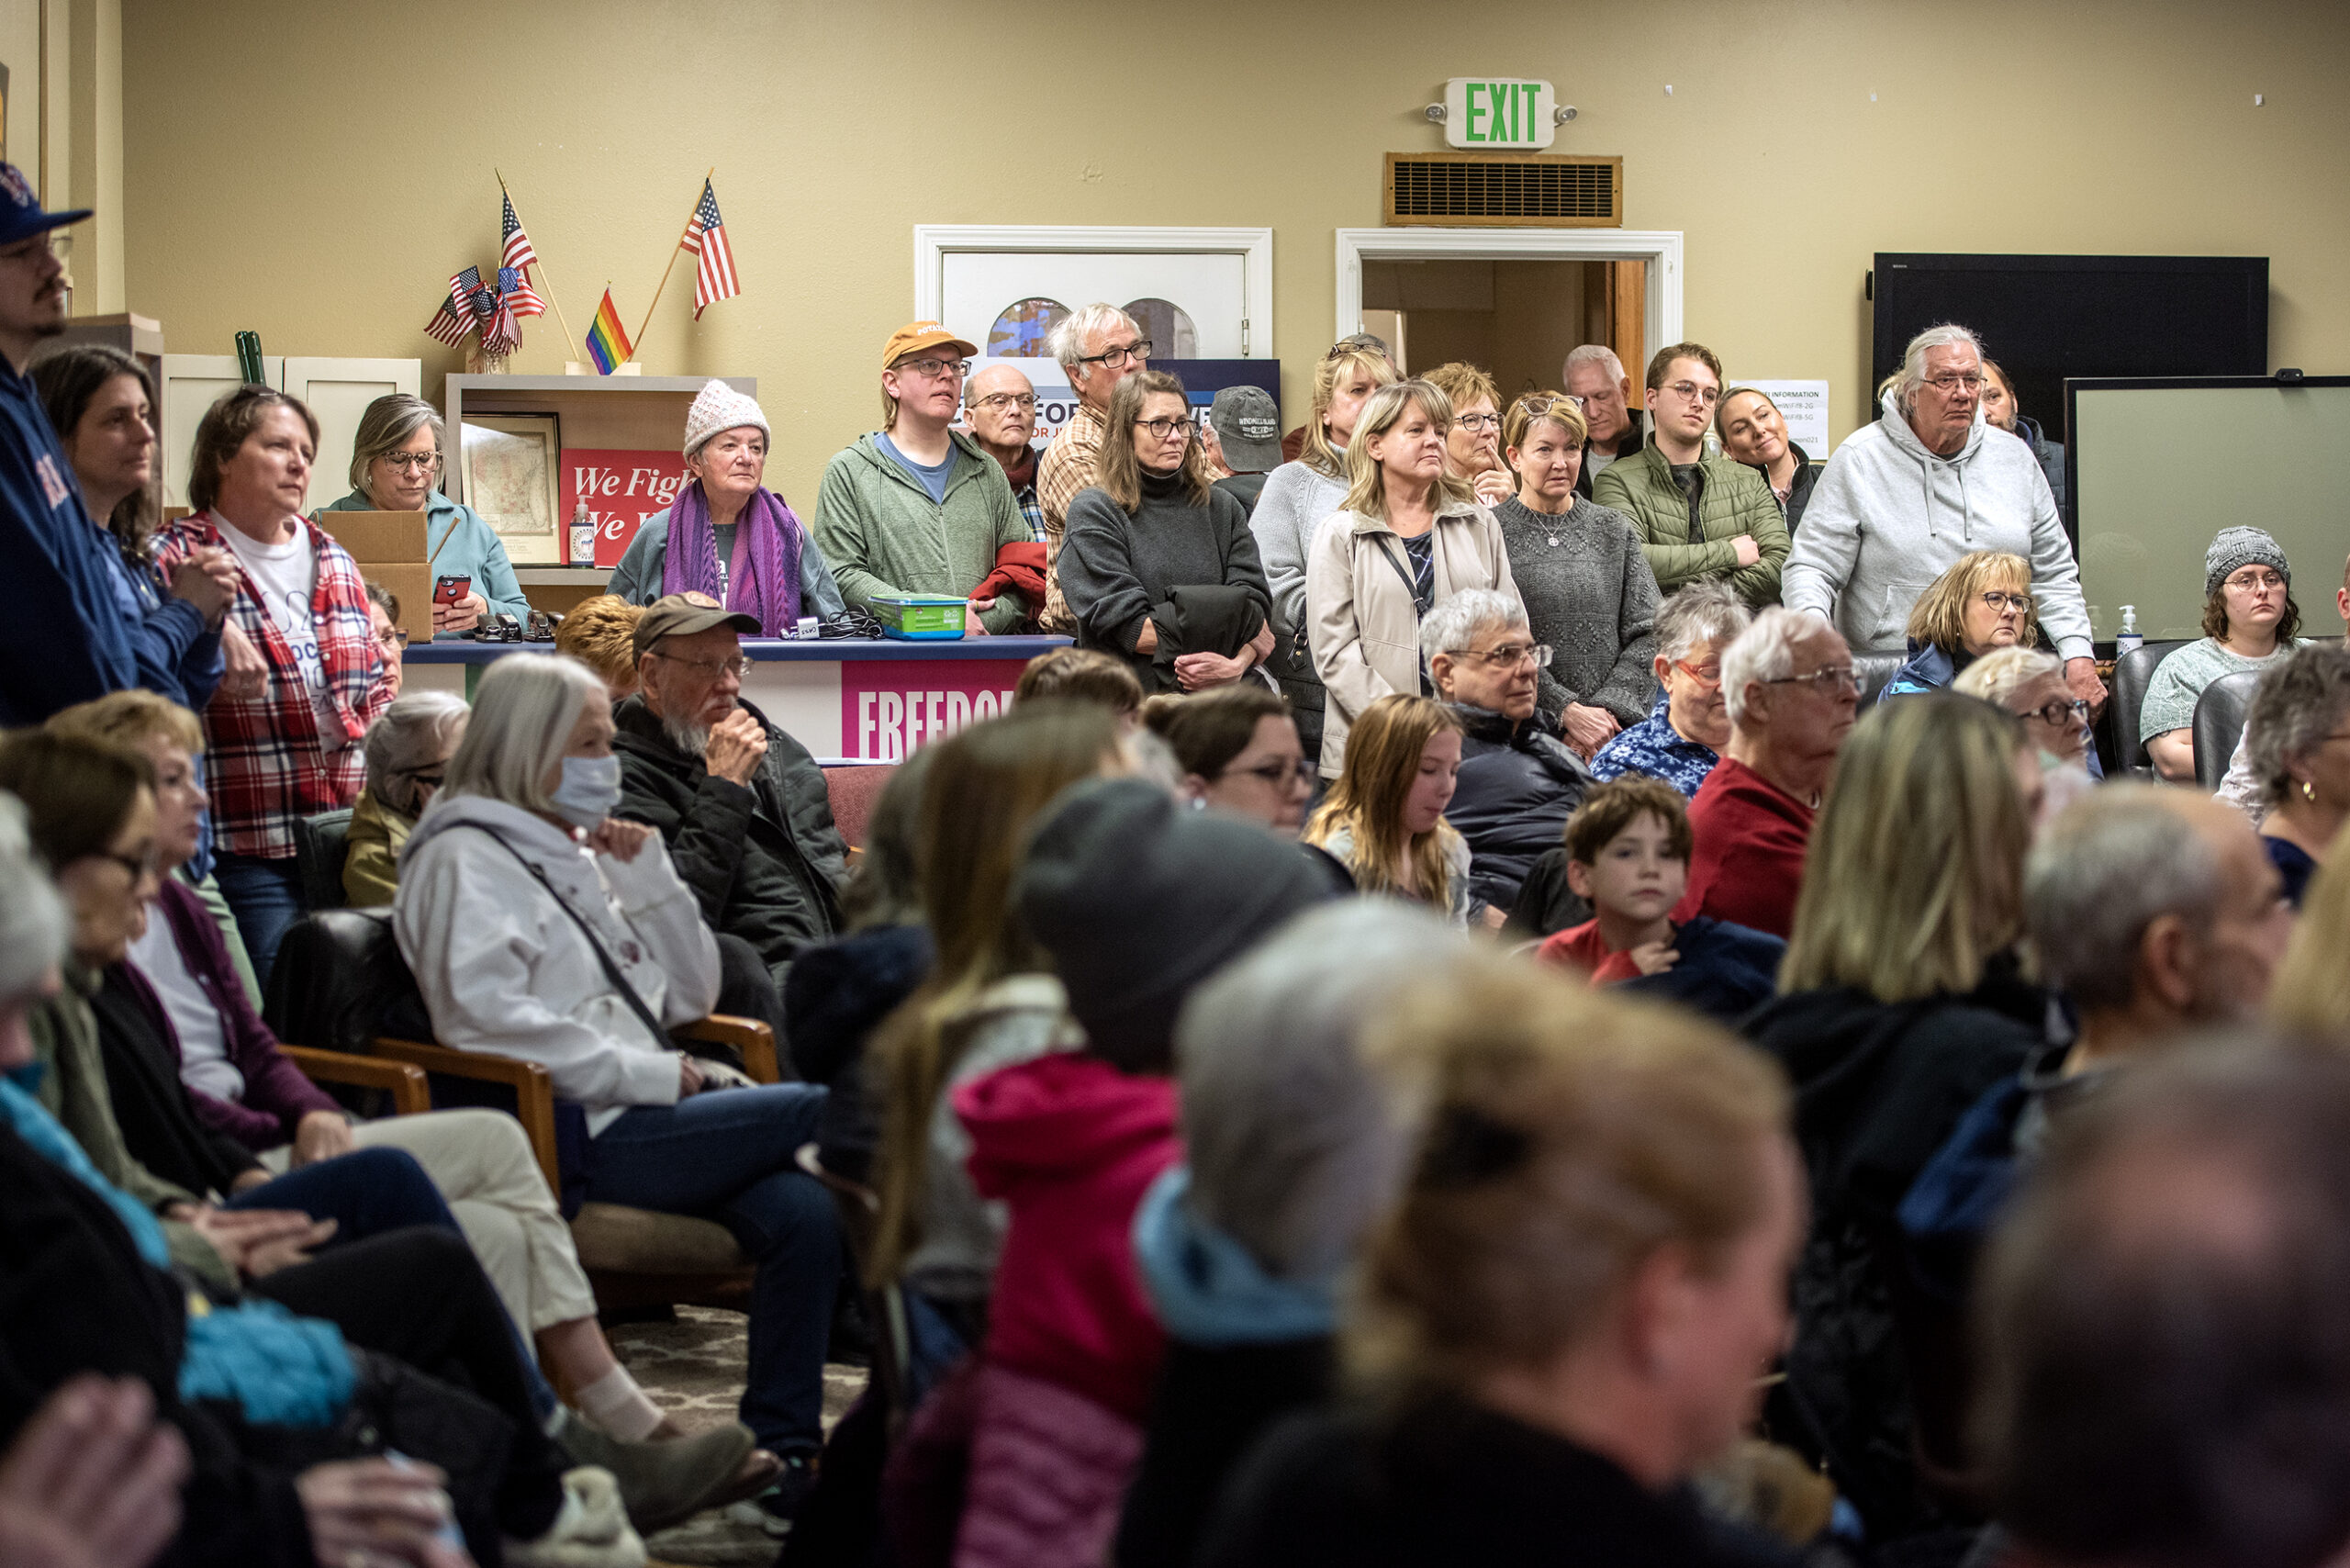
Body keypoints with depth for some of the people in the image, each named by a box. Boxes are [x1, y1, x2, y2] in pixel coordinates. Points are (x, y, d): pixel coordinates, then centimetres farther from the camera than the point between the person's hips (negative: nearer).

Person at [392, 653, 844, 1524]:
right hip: (580, 1138, -8)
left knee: (803, 1209, -20)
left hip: (642, 1113, 8)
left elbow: (691, 992, 23)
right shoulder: (466, 857, -2)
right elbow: (486, 1013, -18)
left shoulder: (575, 853, 23)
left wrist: (648, 875, 9)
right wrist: (649, 1073, -18)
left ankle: (780, 1456, -15)